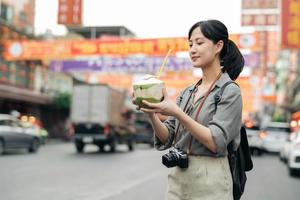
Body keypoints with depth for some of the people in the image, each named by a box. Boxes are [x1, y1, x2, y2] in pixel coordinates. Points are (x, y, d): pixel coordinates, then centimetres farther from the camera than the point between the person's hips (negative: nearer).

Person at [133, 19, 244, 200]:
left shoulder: (230, 91, -8)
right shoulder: (187, 92, 10)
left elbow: (216, 142, -18)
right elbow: (166, 140, 5)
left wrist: (177, 113, -25)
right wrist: (152, 113, -12)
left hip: (209, 181, -5)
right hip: (177, 177, 6)